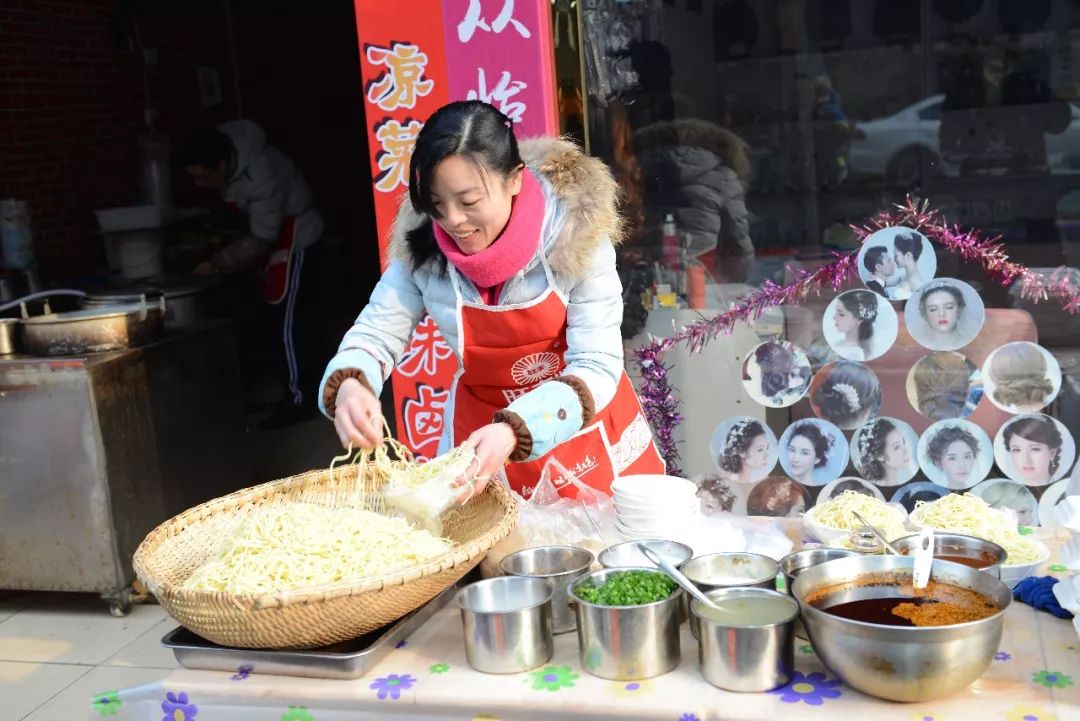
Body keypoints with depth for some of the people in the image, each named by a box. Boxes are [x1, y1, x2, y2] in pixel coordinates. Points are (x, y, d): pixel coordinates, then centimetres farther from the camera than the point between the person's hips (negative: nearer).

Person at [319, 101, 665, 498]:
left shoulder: (574, 233, -22)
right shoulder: (423, 246, -14)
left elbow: (596, 367, -23)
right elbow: (376, 332, -6)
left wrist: (515, 432, -37)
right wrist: (349, 385, -29)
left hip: (586, 429, -1)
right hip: (482, 430, 2)